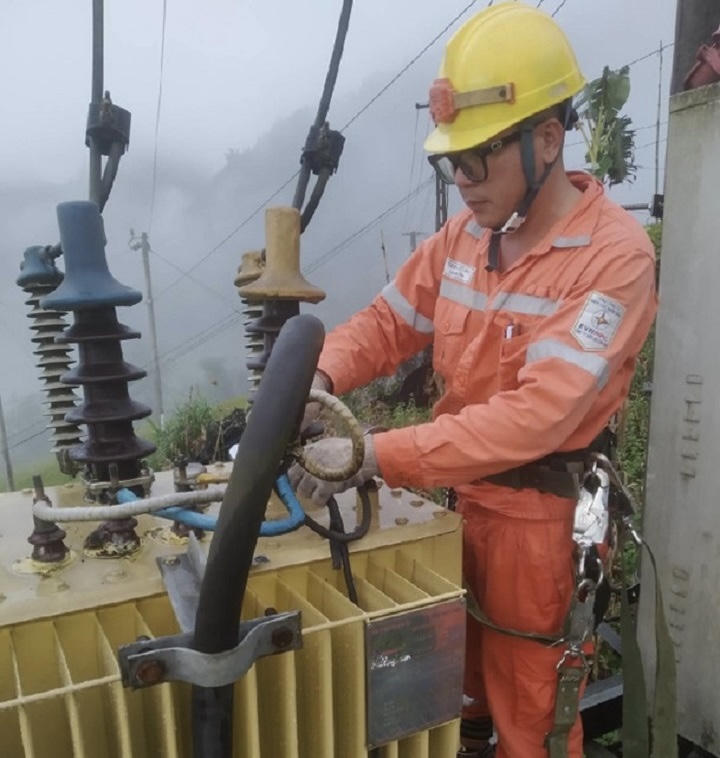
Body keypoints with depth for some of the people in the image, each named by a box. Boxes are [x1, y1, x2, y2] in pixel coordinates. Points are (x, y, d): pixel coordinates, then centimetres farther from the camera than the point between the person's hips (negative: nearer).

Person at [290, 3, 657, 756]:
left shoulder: (615, 254, -20)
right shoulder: (464, 234, 1)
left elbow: (538, 414, -29)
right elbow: (386, 322, 6)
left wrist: (374, 456, -33)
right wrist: (320, 377, -15)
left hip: (539, 512, -5)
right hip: (455, 489, 6)